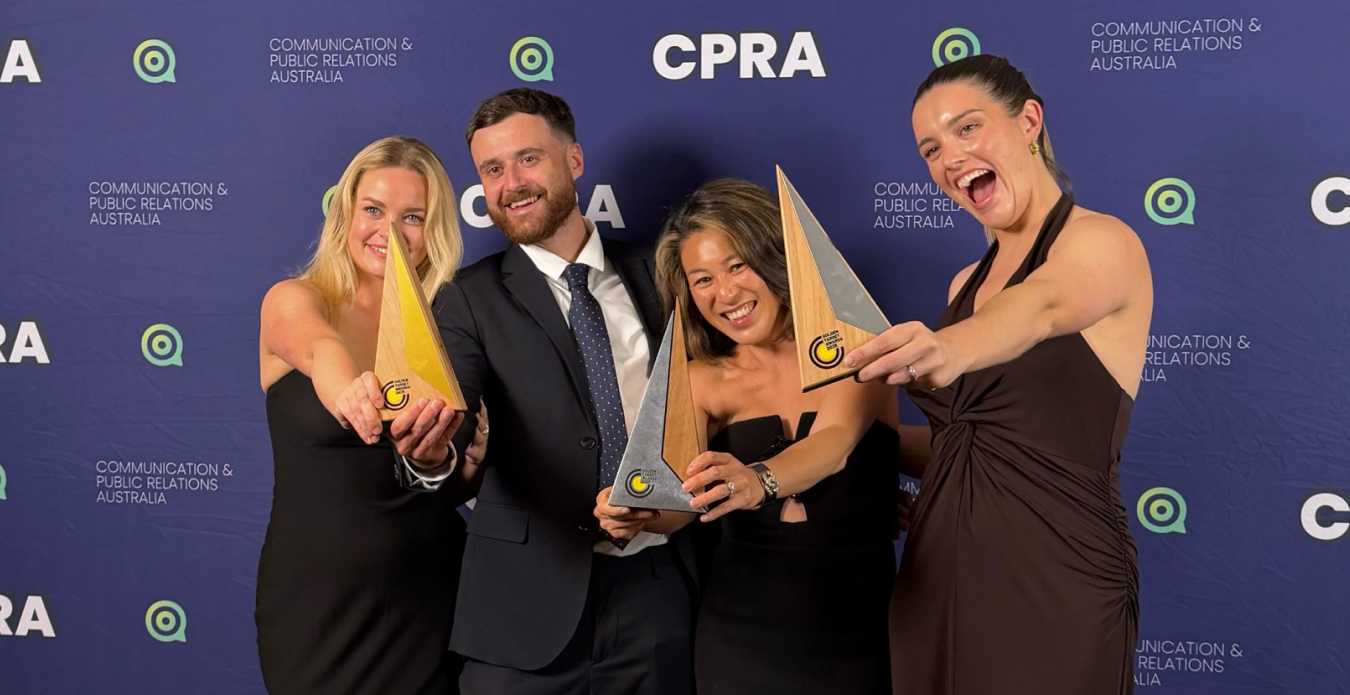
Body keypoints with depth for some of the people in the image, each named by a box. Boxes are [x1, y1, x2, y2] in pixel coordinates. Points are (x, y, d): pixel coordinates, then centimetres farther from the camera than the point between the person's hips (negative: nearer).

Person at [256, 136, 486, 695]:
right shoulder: (292, 300, -5)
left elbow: (470, 474, 5)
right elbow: (319, 349, -30)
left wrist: (438, 456, -18)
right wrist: (348, 392, -52)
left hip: (429, 591, 3)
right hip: (318, 596, -3)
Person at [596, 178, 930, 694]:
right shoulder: (700, 382, 2)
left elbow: (834, 442, -22)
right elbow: (680, 489, -15)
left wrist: (757, 481, -43)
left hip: (858, 635, -2)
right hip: (743, 638, 2)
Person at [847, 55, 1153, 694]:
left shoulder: (1103, 243, -7)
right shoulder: (966, 283, 14)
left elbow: (1040, 306, -30)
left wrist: (948, 348, -50)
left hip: (1053, 585, -6)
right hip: (936, 579, 7)